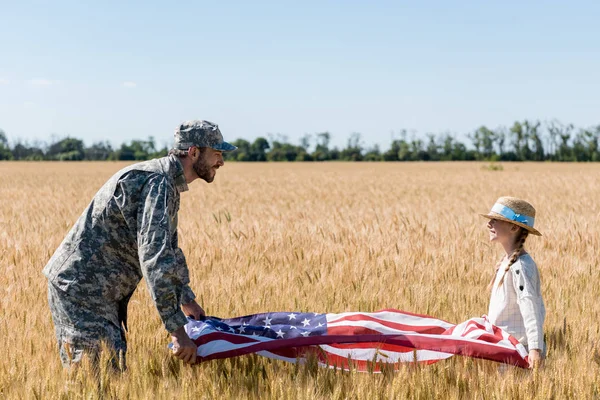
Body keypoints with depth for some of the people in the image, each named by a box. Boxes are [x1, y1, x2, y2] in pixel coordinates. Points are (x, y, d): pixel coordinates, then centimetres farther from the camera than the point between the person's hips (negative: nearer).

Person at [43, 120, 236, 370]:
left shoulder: (168, 182, 13)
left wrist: (186, 298, 31)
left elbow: (169, 247, 29)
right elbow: (155, 256, -30)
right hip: (80, 286, -10)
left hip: (103, 292, 10)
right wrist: (177, 329, -30)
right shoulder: (157, 182, -21)